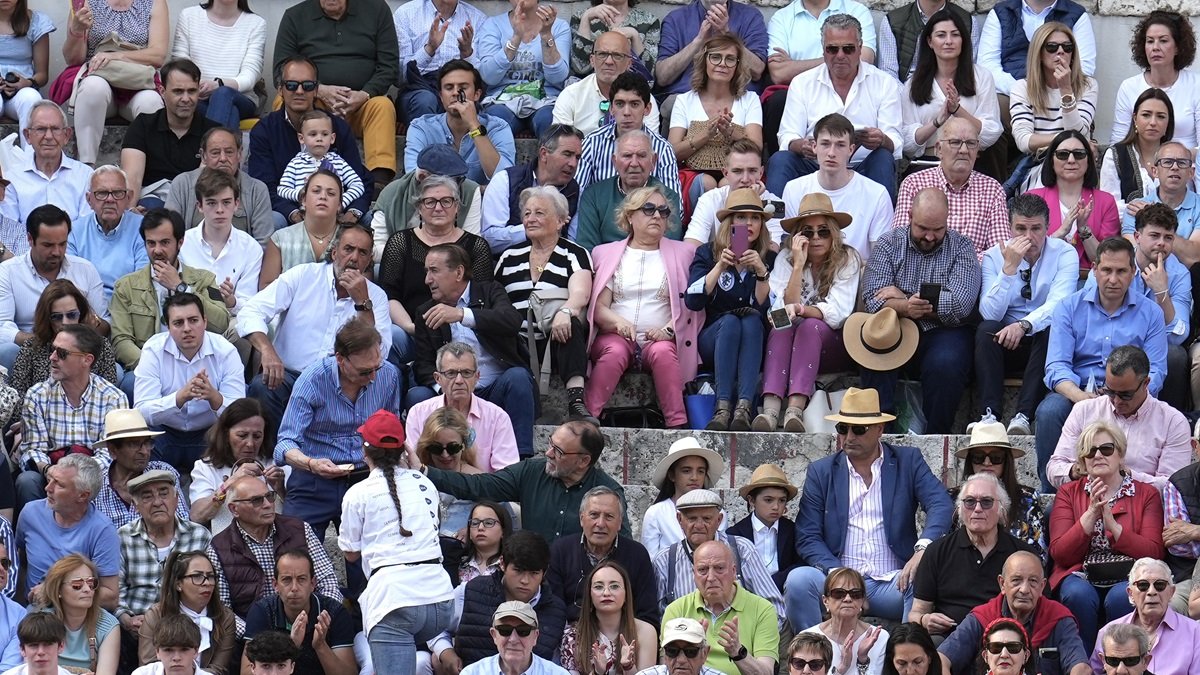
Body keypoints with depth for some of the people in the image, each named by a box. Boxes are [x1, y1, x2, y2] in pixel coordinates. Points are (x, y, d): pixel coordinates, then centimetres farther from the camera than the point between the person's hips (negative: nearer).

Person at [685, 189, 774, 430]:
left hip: (755, 346, 1)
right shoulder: (707, 254, 6)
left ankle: (744, 408, -48)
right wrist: (720, 267, -17)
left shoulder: (769, 259, 6)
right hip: (712, 341, 0)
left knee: (751, 321, -32)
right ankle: (723, 407, -46)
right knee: (730, 321, -32)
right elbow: (692, 301, -9)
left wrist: (761, 272, -18)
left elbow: (766, 309, -6)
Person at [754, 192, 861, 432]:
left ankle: (795, 409, -49)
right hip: (790, 348, 2)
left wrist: (802, 310, -34)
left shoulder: (848, 260, -5)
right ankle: (770, 410, -49)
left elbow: (837, 312, -16)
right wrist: (799, 265, -19)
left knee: (811, 326, -31)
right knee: (782, 326, -29)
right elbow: (786, 306, -10)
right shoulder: (785, 259, 2)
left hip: (834, 344, -2)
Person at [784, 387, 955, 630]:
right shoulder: (821, 471, 13)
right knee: (798, 580, -29)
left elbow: (941, 505, -4)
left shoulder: (908, 461, 11)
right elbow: (807, 537, 5)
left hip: (893, 584, -1)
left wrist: (923, 549, -24)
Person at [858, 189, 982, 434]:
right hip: (895, 330, 1)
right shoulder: (888, 245, 8)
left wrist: (902, 298, -9)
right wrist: (904, 307, -28)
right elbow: (873, 300, -5)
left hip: (943, 331, -1)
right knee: (875, 351, -31)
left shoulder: (961, 248, 4)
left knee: (946, 364, -33)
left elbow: (961, 305, -12)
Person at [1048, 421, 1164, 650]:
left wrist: (1112, 524, -13)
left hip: (1127, 578, -1)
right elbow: (1059, 553, 1)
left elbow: (1154, 553, -3)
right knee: (1079, 594, -34)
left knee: (1121, 597, -35)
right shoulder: (1068, 493, 13)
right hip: (1081, 578, 1)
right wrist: (1090, 515, -11)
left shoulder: (1146, 494, 10)